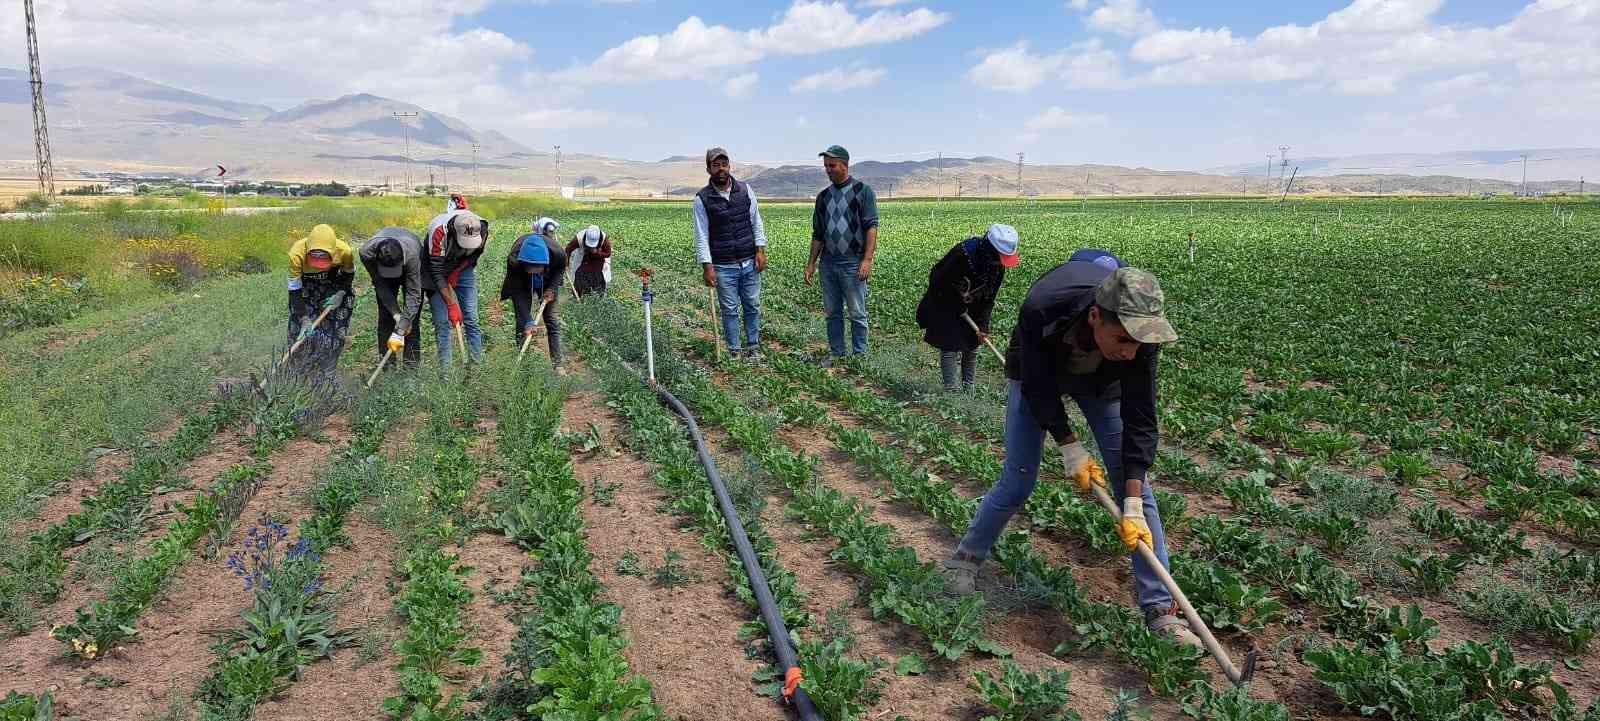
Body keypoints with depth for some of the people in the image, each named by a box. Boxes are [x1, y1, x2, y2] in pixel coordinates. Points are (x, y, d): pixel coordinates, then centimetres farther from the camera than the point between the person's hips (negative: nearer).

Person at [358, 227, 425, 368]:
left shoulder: (412, 254, -45)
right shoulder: (367, 252, -38)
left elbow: (413, 295, -41)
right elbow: (380, 286, -26)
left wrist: (399, 332, -44)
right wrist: (397, 314, -33)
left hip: (410, 269, -2)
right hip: (383, 276, 2)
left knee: (412, 318, -11)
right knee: (385, 318, -4)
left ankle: (412, 367, -6)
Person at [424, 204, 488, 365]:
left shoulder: (482, 228, -24)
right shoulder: (439, 230, -35)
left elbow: (473, 256, -2)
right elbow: (437, 272, -30)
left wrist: (456, 274, -12)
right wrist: (452, 305, -30)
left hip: (463, 269, 3)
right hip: (437, 270, -3)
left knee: (471, 319, -2)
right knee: (442, 321, -8)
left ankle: (478, 363, 3)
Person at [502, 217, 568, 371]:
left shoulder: (558, 253, -38)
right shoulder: (513, 260, -40)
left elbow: (561, 268, -10)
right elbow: (518, 292, -32)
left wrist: (552, 288, -22)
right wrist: (528, 322, -36)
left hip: (548, 283, 1)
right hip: (523, 284, -1)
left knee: (553, 322, -2)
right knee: (522, 324, -7)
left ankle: (557, 365, 2)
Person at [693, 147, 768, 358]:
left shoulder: (745, 189, 3)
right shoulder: (702, 198, -5)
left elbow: (756, 222, 8)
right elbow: (701, 235, -5)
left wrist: (760, 250, -1)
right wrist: (707, 266, -11)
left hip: (750, 262, 2)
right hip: (723, 266, -2)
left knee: (753, 306, 8)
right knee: (729, 310, 4)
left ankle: (754, 346, 22)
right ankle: (735, 350, 16)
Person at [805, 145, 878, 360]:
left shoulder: (863, 191, -1)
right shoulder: (823, 196, 15)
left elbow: (871, 227, -9)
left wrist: (867, 259, -18)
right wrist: (811, 263, 12)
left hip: (853, 264, -5)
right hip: (828, 264, 5)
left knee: (857, 314, 0)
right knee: (832, 313, 9)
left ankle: (859, 357, 8)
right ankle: (837, 356, 18)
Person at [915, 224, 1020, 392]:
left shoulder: (999, 266, -15)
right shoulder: (963, 254, -36)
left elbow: (989, 297, -7)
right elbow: (940, 282, -28)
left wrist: (982, 326, -12)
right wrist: (959, 307, -18)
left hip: (971, 306, 6)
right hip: (945, 302, -6)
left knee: (973, 343, 7)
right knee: (949, 344, -9)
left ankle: (969, 388, 18)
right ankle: (951, 388, -4)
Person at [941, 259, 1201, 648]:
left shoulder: (1139, 329, -36)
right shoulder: (1041, 309, -43)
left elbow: (1139, 418, -30)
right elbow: (1038, 387, -26)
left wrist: (1133, 506, -32)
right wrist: (1070, 447, -26)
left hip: (1102, 383, 2)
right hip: (1038, 377, -2)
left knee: (1134, 481, -7)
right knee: (1018, 482, -5)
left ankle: (1161, 609, -1)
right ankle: (965, 558, 21)